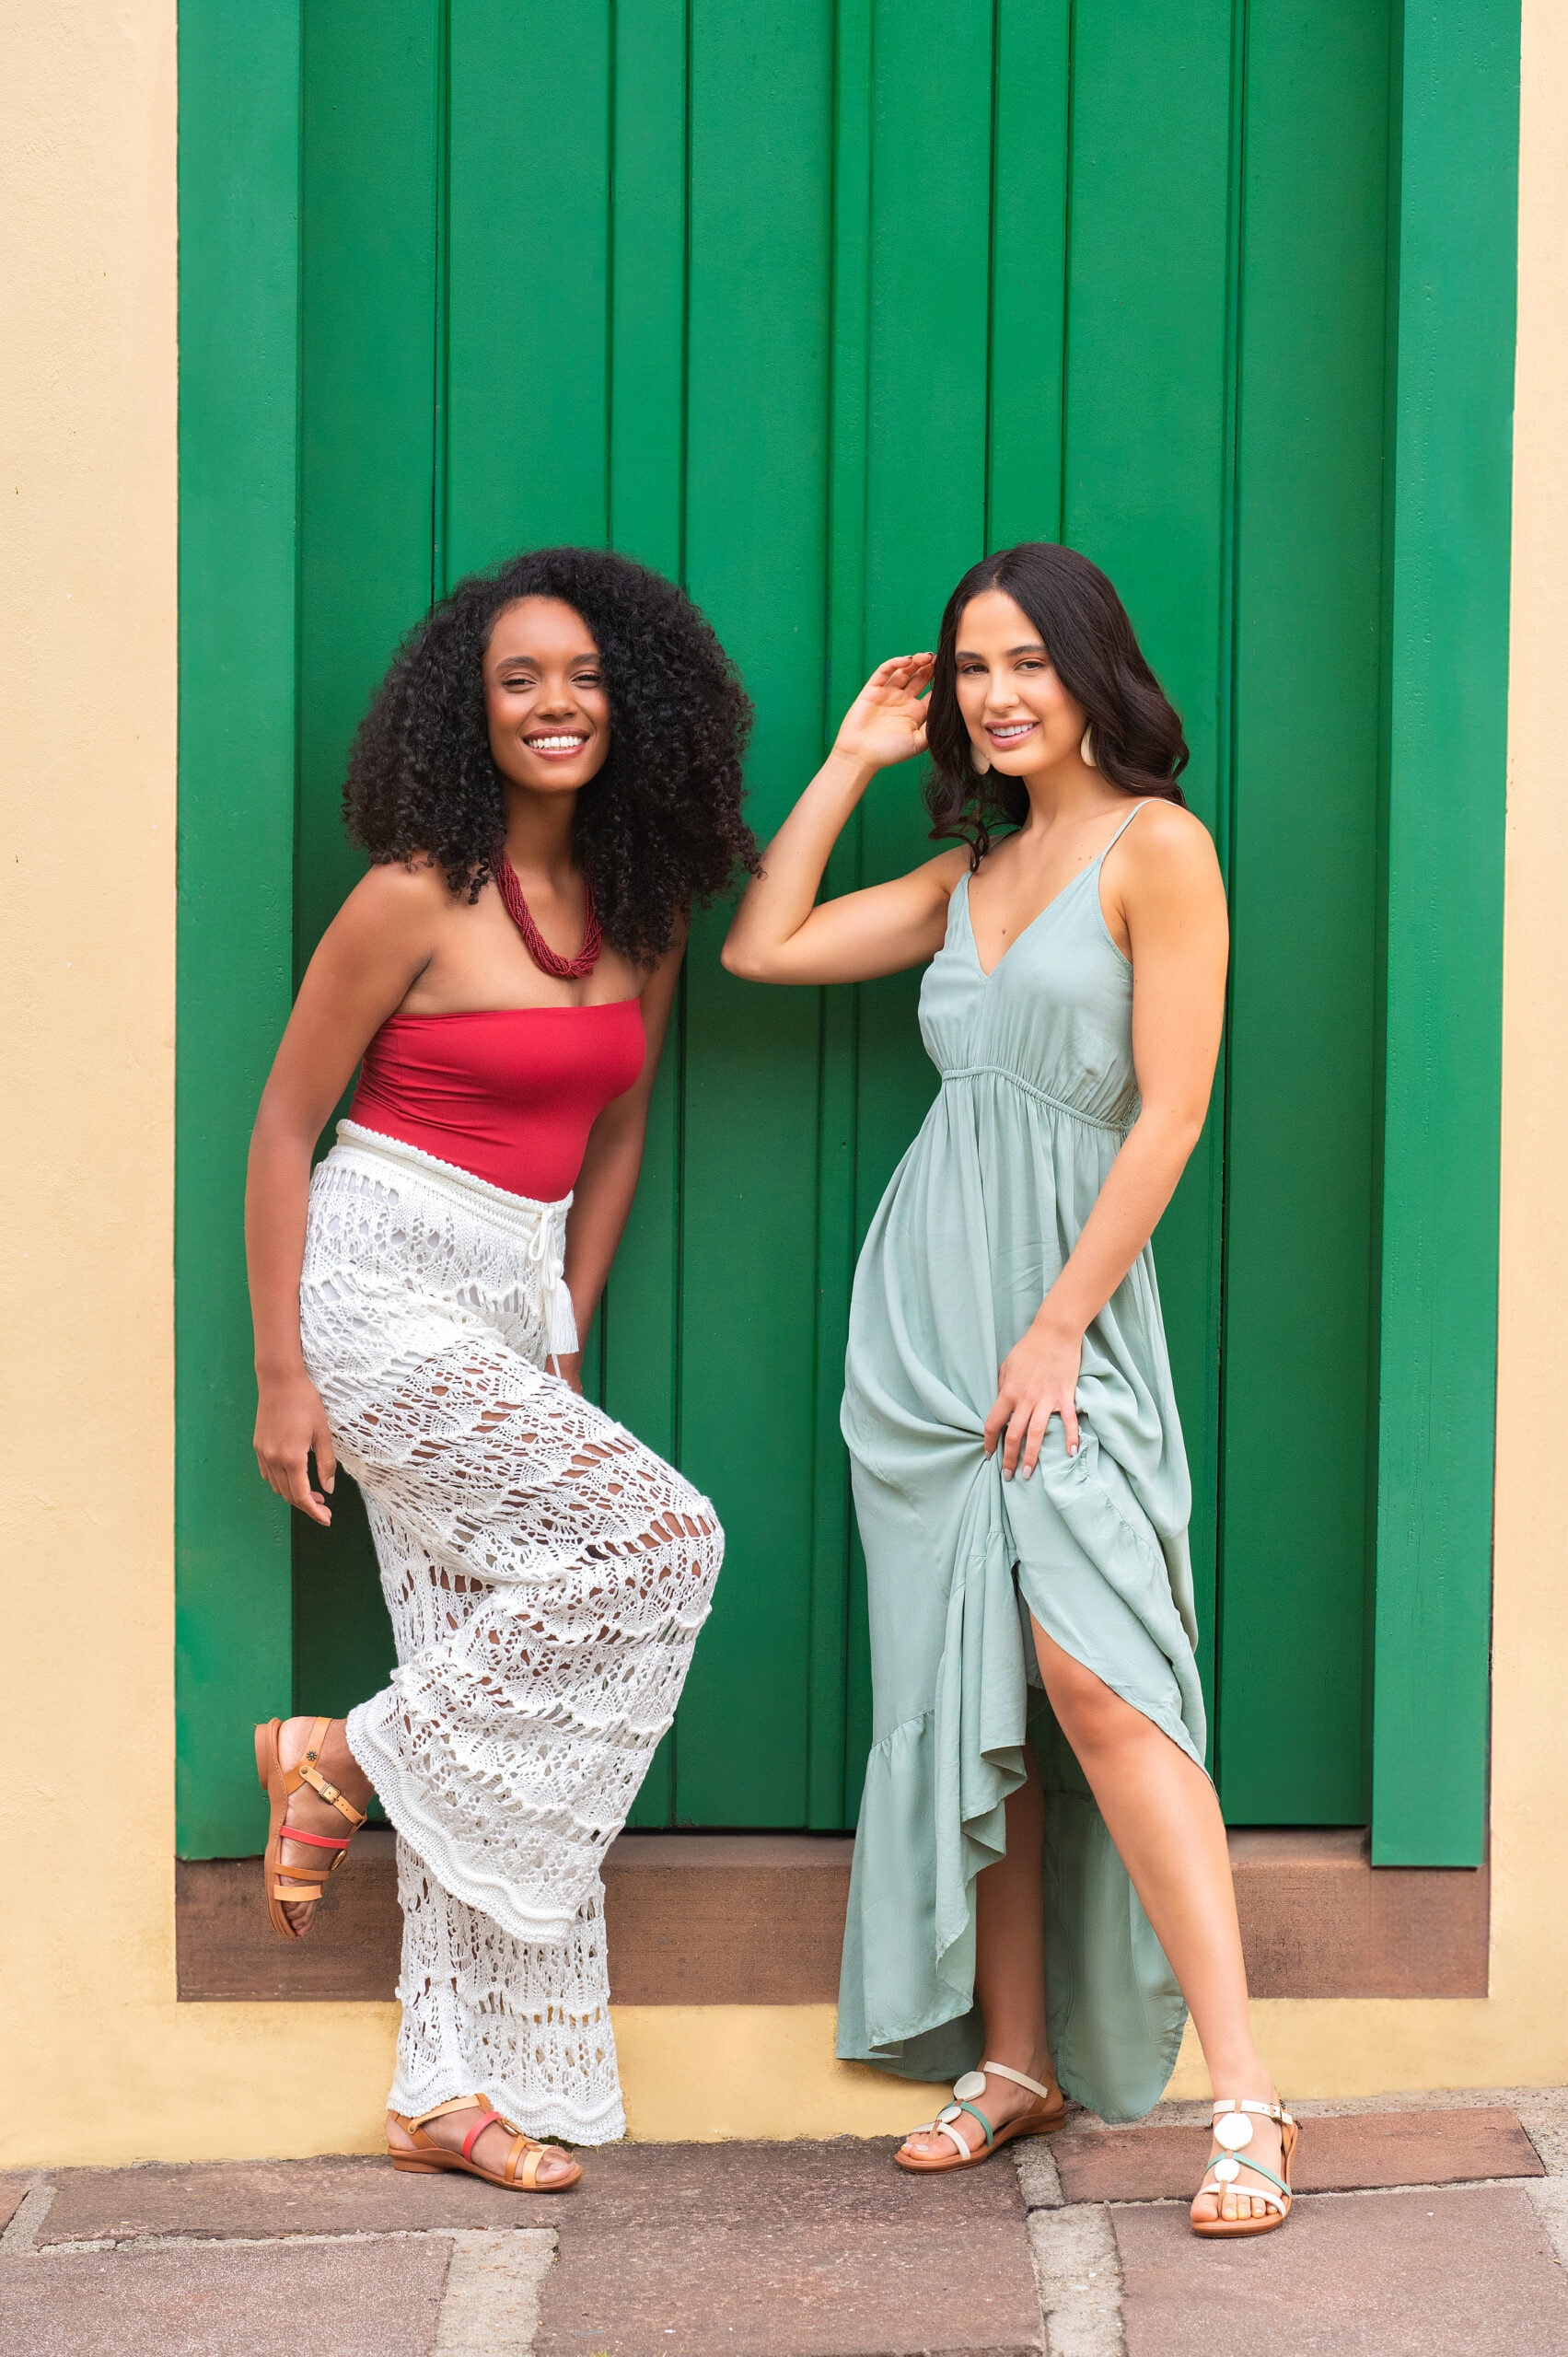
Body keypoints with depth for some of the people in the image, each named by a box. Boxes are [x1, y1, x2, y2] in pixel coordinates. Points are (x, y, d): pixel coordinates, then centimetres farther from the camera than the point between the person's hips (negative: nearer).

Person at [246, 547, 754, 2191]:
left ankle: (457, 2089, 12)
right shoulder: (418, 898, -11)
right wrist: (279, 1375, -9)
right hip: (382, 1283, -7)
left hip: (512, 1302, 7)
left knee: (498, 1671, 5)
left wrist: (569, 1329, 14)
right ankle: (345, 1758, -2)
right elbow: (283, 1126, -7)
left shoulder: (640, 912, 8)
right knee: (661, 1540, -19)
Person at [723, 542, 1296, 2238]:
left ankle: (1243, 2093, -18)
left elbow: (1169, 1113, -11)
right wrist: (851, 762, 14)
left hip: (1068, 1307, -6)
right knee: (964, 1695, 6)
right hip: (924, 1306, 7)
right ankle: (1015, 2060, 14)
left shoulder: (1158, 847, -5)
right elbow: (763, 946, 16)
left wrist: (1059, 1328, -14)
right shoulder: (970, 870, 15)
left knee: (1092, 1676, -19)